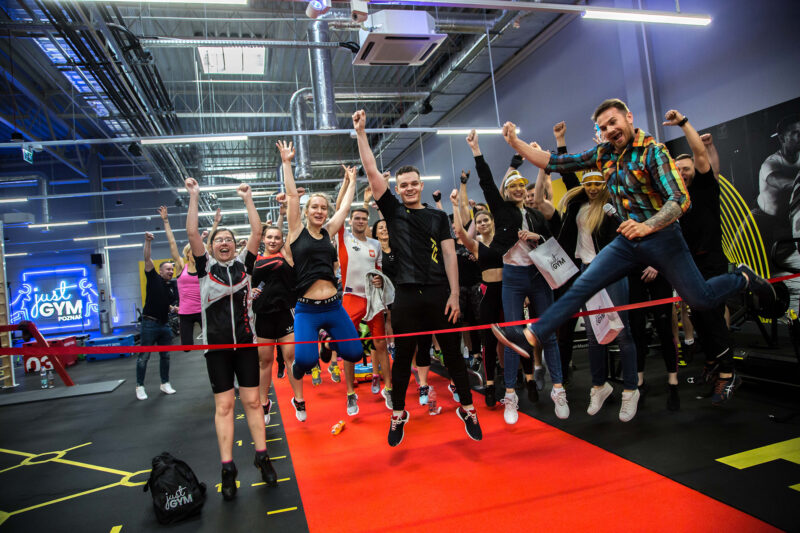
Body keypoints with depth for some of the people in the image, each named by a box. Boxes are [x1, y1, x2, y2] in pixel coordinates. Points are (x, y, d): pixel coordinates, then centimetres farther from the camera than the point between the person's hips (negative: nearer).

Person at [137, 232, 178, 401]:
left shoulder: (173, 285, 11)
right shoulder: (153, 278, -2)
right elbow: (147, 260, -13)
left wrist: (174, 308, -4)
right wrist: (147, 241, -22)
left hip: (165, 324, 5)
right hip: (150, 323, -5)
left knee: (165, 356, 11)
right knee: (144, 356, 1)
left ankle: (165, 384, 23)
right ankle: (140, 386, 11)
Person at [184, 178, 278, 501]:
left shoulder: (244, 263, 7)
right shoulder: (205, 266, 5)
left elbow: (257, 232, 0)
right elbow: (191, 233, -5)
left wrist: (247, 198, 2)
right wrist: (194, 196, -7)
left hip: (245, 342, 1)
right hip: (217, 345, -1)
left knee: (252, 401, 5)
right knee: (224, 405, 3)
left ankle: (262, 458, 14)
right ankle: (228, 468, 8)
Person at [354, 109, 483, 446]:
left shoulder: (438, 217, 10)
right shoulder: (393, 211, 8)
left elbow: (449, 255, 4)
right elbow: (372, 172, 3)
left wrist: (454, 294, -4)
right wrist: (360, 132, 1)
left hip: (440, 293, 0)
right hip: (407, 295, 0)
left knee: (452, 352, 8)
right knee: (403, 357, 8)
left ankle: (467, 409, 24)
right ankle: (398, 414, 23)